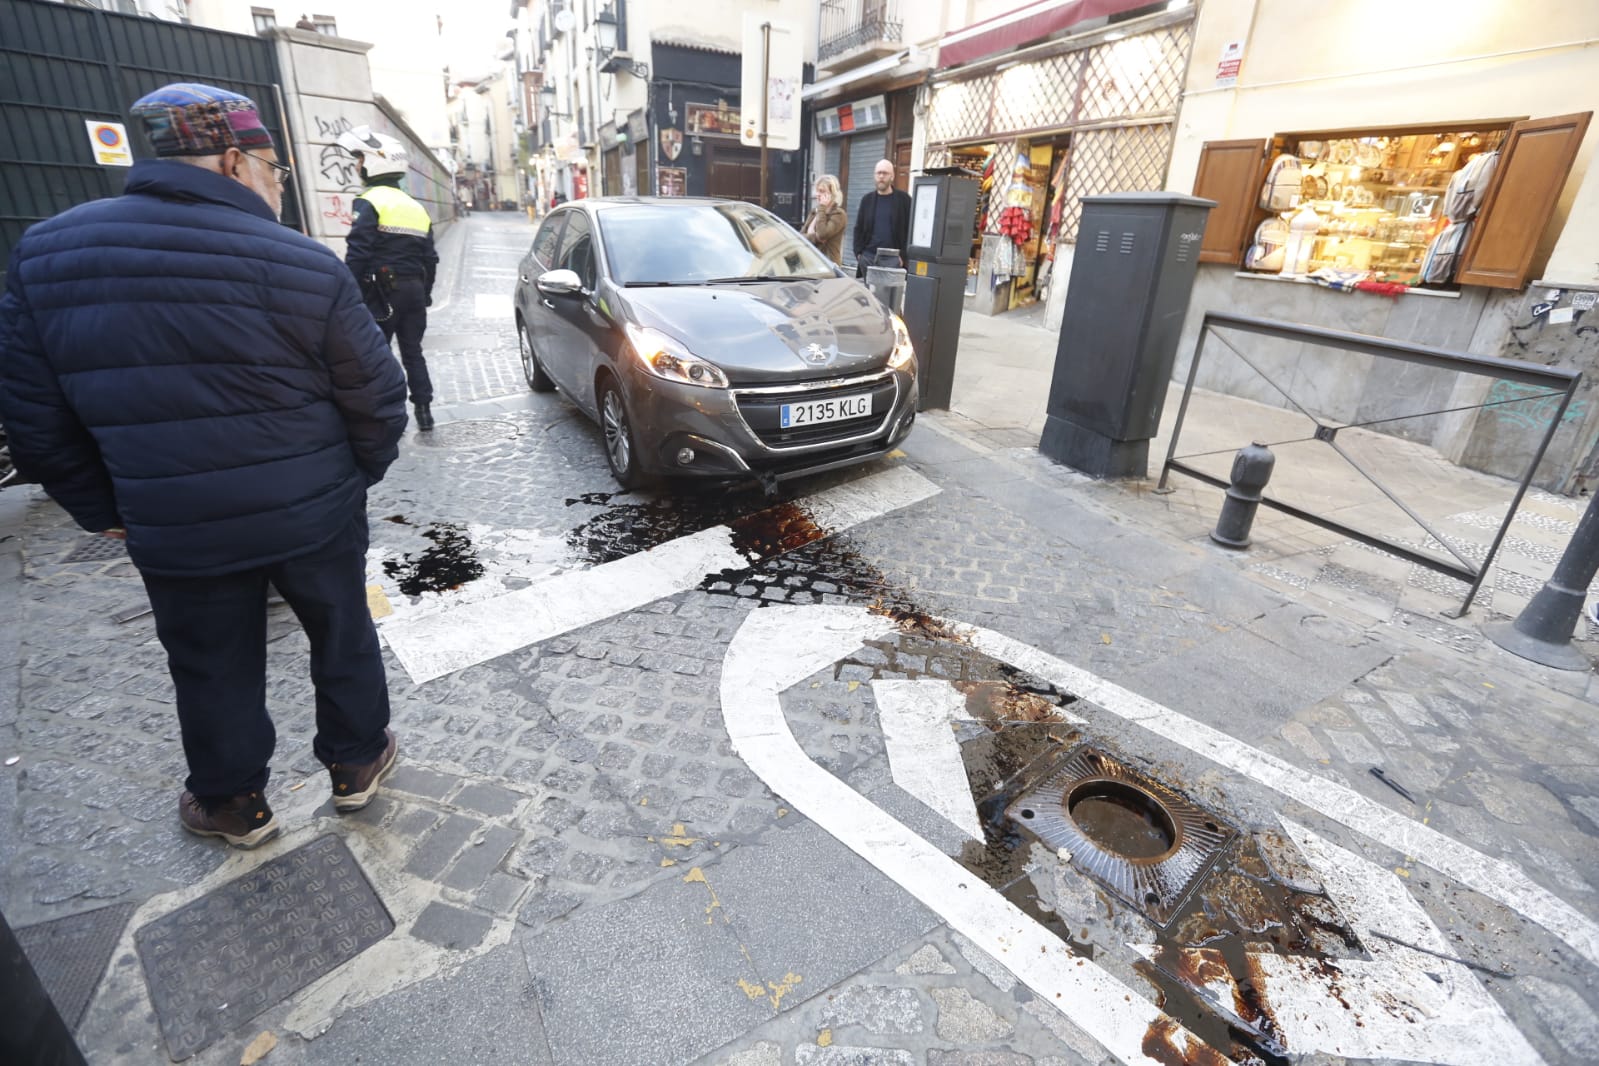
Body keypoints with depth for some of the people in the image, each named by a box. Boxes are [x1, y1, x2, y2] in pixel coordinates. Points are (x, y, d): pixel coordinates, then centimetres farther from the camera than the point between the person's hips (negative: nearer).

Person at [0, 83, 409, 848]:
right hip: (315, 516, -2)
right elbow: (378, 399, -10)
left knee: (214, 669, 19)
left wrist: (101, 510, 15)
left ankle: (232, 805, 38)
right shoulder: (304, 268, -14)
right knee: (342, 634, 19)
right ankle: (355, 762, 37)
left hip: (175, 534, 2)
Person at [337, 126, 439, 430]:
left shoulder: (371, 202, -9)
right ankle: (424, 410, 12)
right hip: (414, 290, 7)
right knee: (413, 351, 12)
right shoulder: (417, 208, 14)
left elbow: (357, 256, -15)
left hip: (382, 291, -7)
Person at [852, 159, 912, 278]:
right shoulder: (867, 199, 13)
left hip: (892, 258, -3)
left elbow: (909, 230, 0)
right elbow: (858, 228, 15)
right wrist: (858, 252, 2)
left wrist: (903, 255, -10)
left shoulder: (903, 199, 3)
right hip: (868, 257, 4)